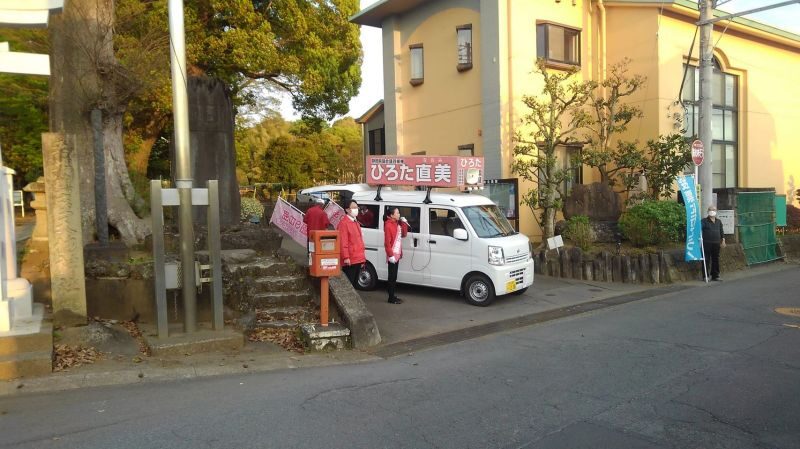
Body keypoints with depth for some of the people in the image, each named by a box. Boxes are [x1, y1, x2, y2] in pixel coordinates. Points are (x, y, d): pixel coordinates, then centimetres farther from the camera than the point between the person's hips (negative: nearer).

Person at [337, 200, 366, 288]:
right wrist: (346, 257, -21)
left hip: (358, 259, 9)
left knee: (355, 283, 15)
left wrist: (362, 256, 19)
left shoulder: (356, 223, 18)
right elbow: (343, 242, -17)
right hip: (350, 260, -9)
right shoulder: (343, 223, -11)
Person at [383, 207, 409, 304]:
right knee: (392, 277, -4)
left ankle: (392, 295, 23)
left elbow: (404, 234, 13)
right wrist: (390, 255, -22)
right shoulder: (388, 225, -17)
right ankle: (391, 298, 2)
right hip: (392, 255, -9)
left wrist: (404, 223, 2)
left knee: (394, 276, 15)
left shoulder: (397, 224, 11)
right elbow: (387, 242, -20)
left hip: (397, 254, 9)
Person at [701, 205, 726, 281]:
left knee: (716, 260, 8)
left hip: (716, 243, 5)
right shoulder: (704, 221, -1)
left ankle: (715, 276, 16)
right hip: (707, 243, -5)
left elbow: (721, 232, 20)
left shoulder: (718, 222, 16)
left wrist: (723, 240, 11)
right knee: (706, 260, -4)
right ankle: (705, 276, 1)